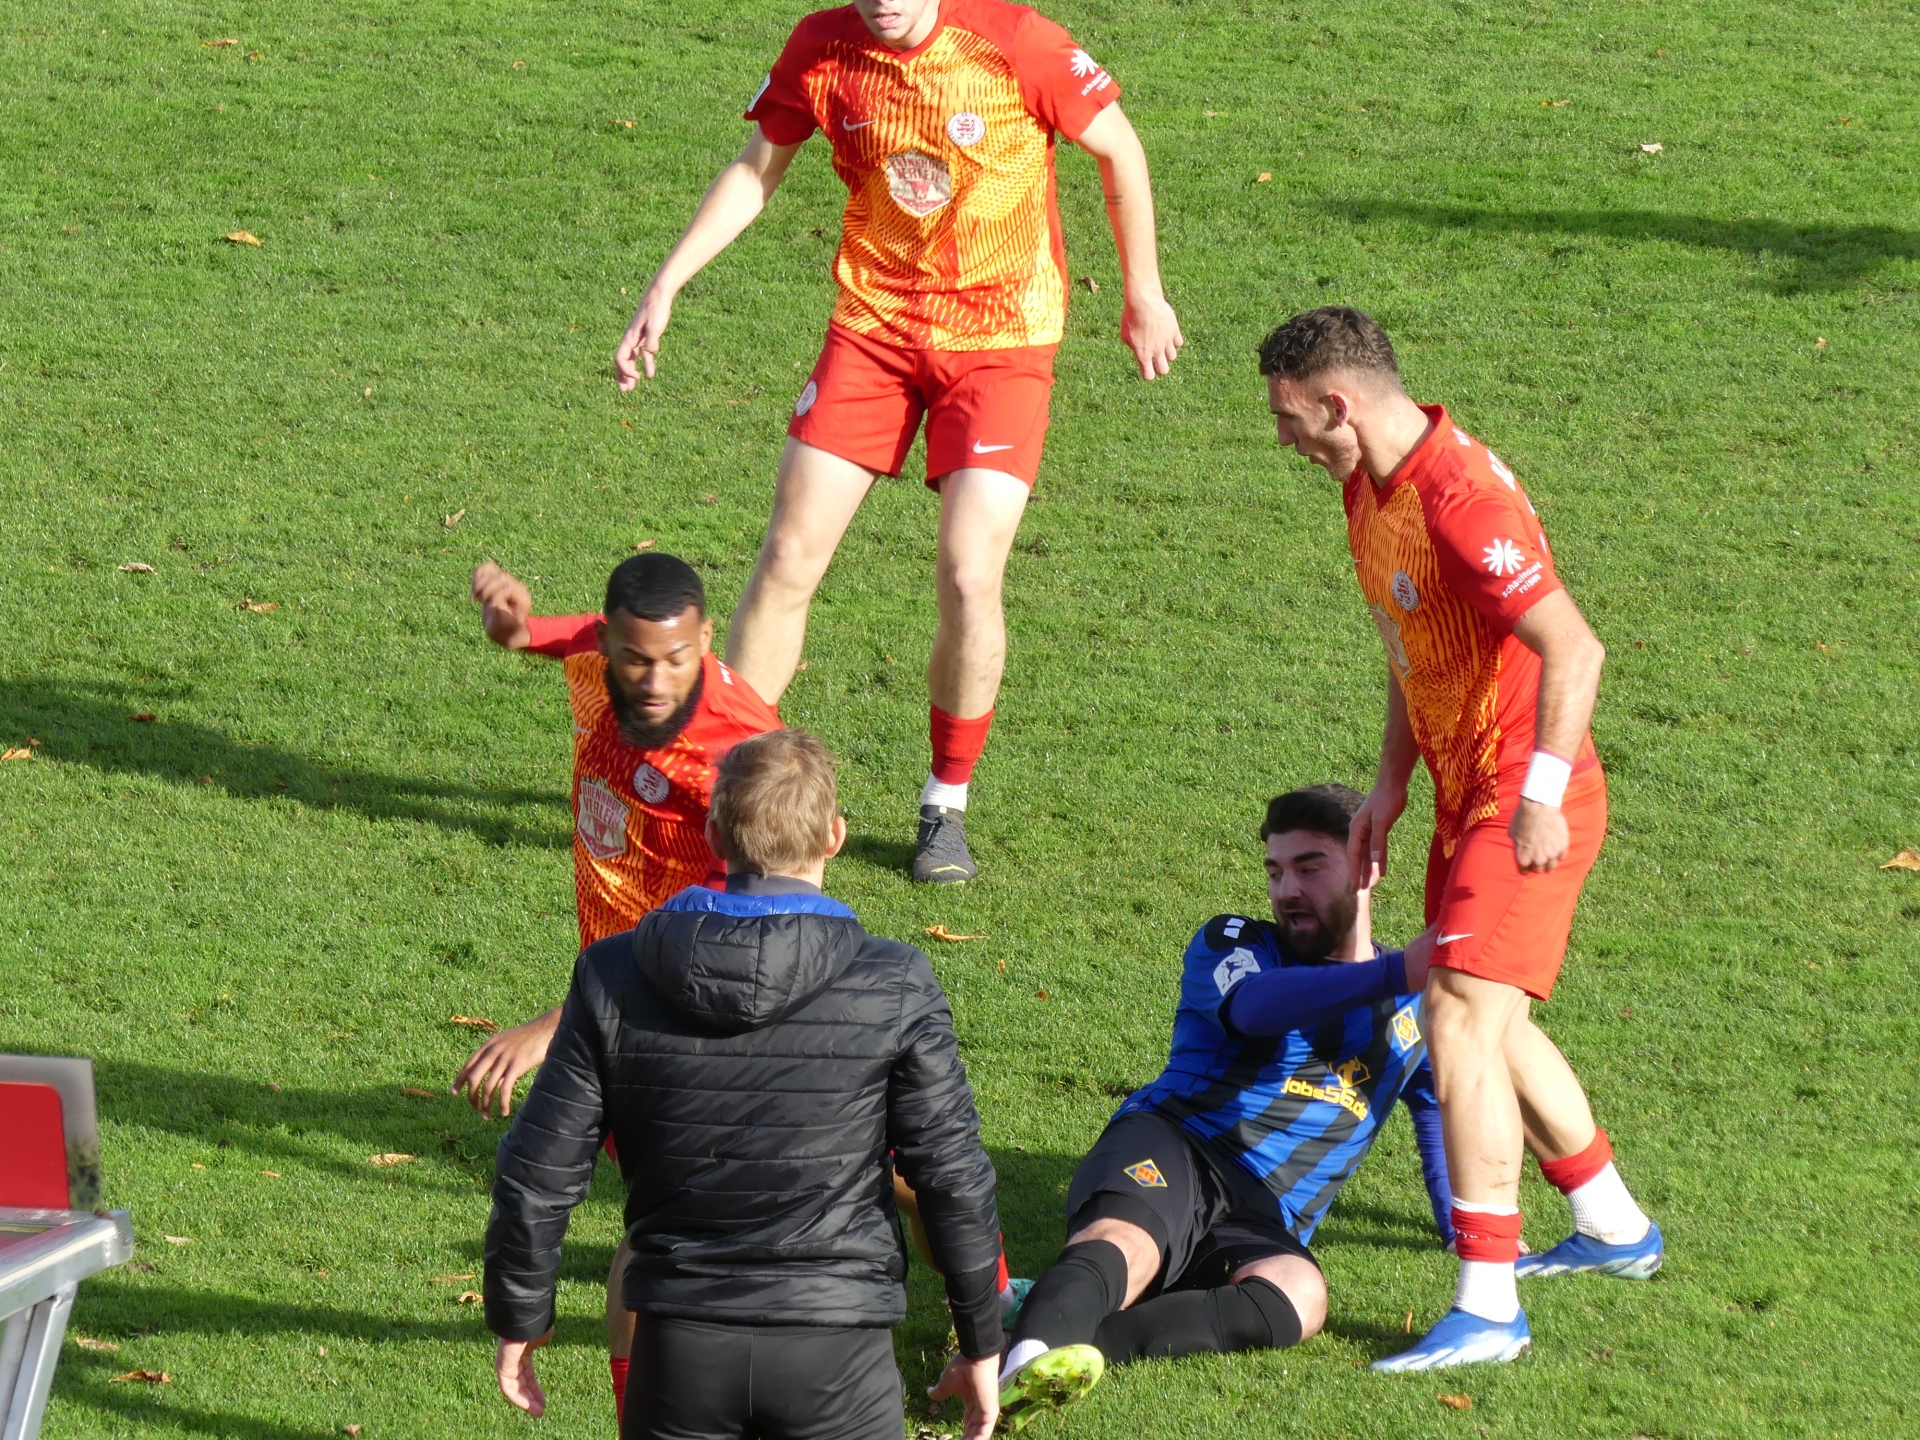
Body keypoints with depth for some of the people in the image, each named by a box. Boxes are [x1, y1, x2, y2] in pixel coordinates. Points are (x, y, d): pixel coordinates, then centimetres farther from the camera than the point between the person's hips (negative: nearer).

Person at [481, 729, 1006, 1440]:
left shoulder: (611, 975, -2)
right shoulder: (895, 988, -8)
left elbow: (539, 1174, 1)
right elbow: (953, 1176, -4)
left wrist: (519, 1318, 16)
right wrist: (981, 1343, 9)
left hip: (679, 1346, 2)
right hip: (834, 1352, -2)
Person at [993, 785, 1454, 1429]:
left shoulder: (1414, 1008, 24)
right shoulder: (1232, 944, 12)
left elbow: (1440, 1109, 41)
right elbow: (1253, 1005, -12)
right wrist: (1394, 972, -20)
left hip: (1263, 1222, 2)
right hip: (1168, 1153, -2)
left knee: (1298, 1297, -36)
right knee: (1124, 1245, -39)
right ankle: (1030, 1360, -71)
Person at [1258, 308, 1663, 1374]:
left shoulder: (1461, 499, -25)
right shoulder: (1370, 486, 7)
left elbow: (1573, 649, -30)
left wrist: (1539, 798, -33)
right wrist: (1391, 783, 15)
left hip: (1524, 801, -10)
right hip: (1461, 789, 10)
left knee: (1461, 1016, -18)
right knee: (1485, 1023, 21)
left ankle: (1487, 1307, -19)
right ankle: (1614, 1228, 39)